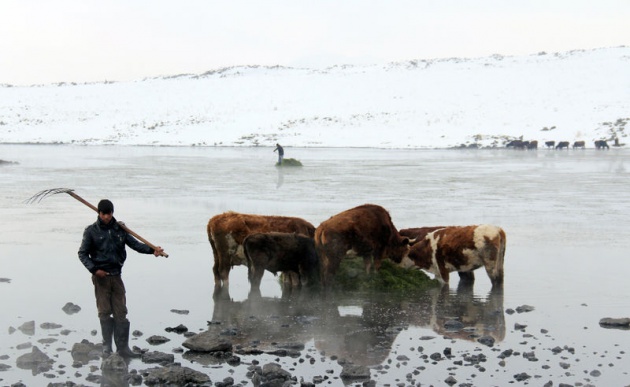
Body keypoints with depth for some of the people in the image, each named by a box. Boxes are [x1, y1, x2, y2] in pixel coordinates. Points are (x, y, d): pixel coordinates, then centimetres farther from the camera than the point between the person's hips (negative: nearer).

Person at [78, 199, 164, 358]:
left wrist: (152, 249, -13)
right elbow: (82, 254, 1)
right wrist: (94, 269, -12)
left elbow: (134, 243, 3)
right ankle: (107, 346, 11)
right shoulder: (91, 231, -2)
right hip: (100, 277, -3)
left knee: (121, 312, 1)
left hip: (116, 276, 3)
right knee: (105, 312, 1)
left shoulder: (119, 229, 6)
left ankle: (123, 347, 5)